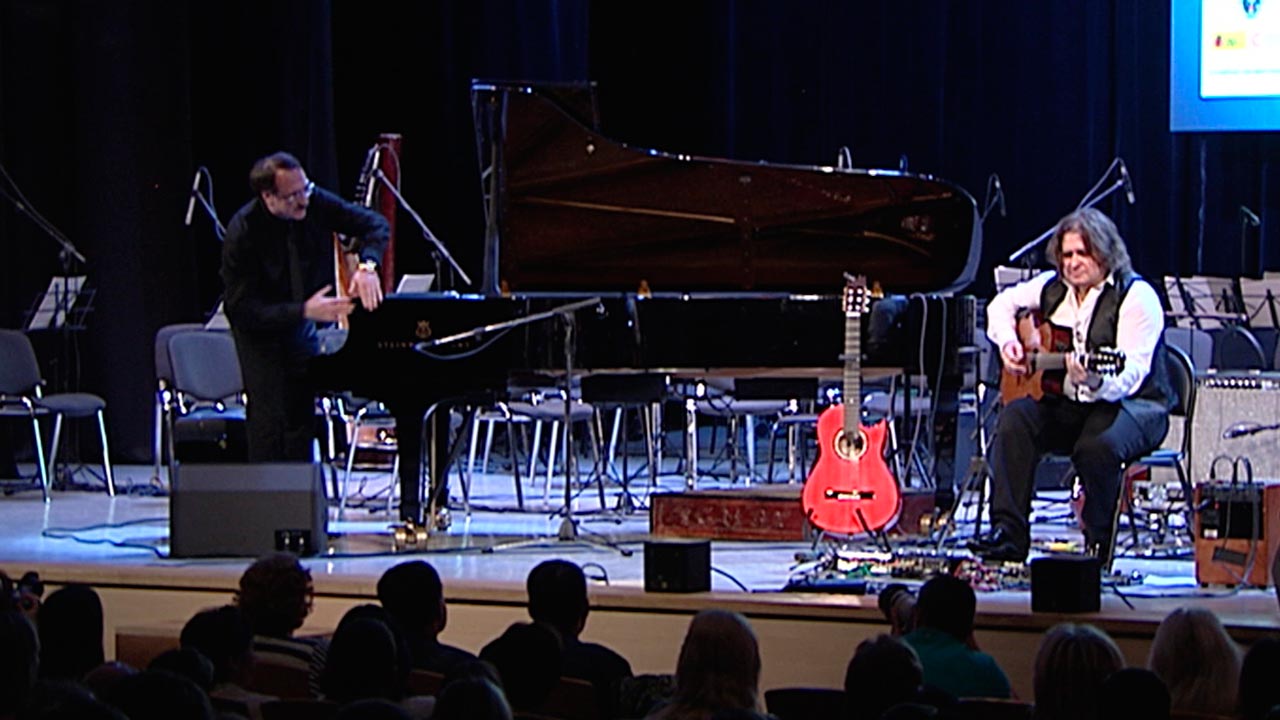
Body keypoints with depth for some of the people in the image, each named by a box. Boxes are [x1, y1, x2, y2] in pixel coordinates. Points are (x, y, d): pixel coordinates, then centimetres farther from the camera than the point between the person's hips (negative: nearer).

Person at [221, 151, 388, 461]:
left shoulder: (315, 203, -17)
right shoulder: (242, 234, -28)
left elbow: (375, 225, -10)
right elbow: (244, 310, -29)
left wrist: (367, 265, -31)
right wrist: (304, 311, -39)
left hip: (303, 322, 5)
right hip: (259, 327, -5)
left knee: (303, 409, 5)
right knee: (269, 413, -13)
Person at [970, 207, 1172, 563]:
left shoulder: (1136, 295, -13)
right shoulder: (1054, 287, 8)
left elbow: (1131, 373, -24)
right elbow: (1003, 303, 25)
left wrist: (1096, 382, -45)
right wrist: (1007, 342, 4)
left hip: (1132, 404, -6)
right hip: (1067, 404, 6)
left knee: (1098, 444, -38)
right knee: (1015, 418, -24)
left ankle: (1099, 544, -19)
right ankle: (1008, 532, -25)